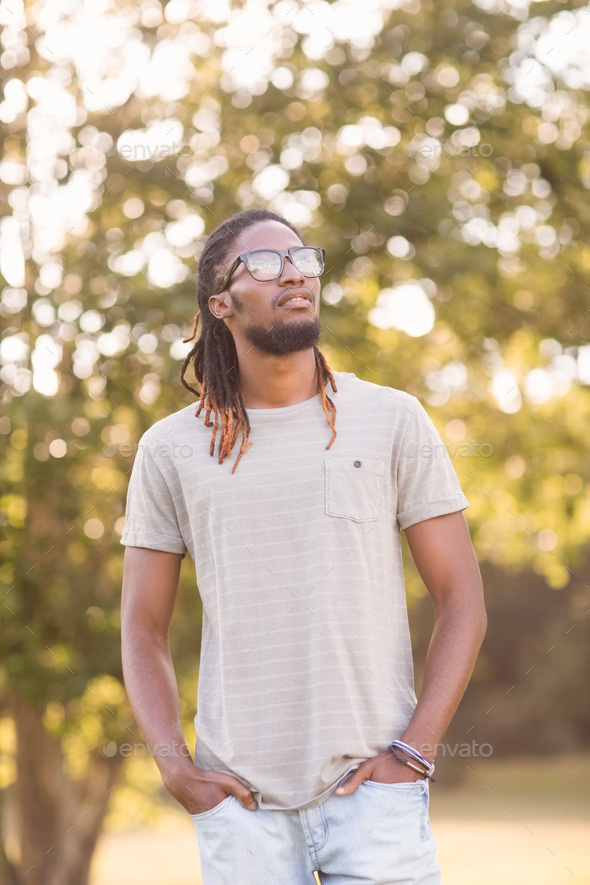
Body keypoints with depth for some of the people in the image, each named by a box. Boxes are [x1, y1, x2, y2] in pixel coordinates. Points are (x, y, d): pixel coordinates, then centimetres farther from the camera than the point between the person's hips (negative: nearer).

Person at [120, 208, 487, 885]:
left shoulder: (392, 421, 4)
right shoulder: (171, 449, 7)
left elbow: (461, 600, 3)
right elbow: (143, 629, 10)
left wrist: (414, 751, -7)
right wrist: (177, 769, -2)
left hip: (369, 784, -1)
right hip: (240, 797, 1)